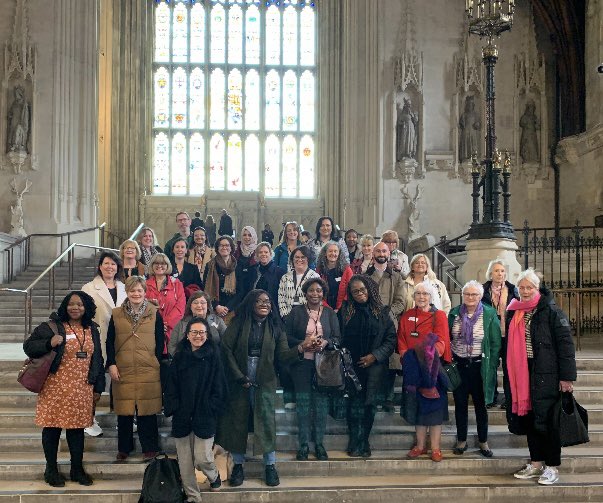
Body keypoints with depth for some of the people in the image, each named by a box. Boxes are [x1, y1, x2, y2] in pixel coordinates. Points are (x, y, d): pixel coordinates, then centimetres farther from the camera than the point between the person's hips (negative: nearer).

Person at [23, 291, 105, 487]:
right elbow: (28, 346, -4)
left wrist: (98, 388, 14)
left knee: (77, 428, 10)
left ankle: (77, 469, 22)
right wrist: (49, 344, -22)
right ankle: (51, 470, 18)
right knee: (52, 428, 3)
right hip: (55, 388, -4)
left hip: (82, 390, 4)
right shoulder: (52, 327, -4)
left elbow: (97, 359, 15)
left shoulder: (92, 330, 11)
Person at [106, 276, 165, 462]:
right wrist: (111, 364, -1)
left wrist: (159, 363, 1)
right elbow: (110, 342, 8)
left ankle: (149, 448, 12)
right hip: (123, 371, 1)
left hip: (149, 371, -1)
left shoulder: (155, 314, 4)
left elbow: (160, 342, 6)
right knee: (124, 411, 6)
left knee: (147, 411, 1)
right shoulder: (116, 314, 7)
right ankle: (124, 448, 20)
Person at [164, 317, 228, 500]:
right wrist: (173, 409, -3)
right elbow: (171, 387, 8)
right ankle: (192, 496, 19)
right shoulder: (179, 358, 9)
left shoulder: (213, 356, 1)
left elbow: (219, 388, 0)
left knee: (202, 458, -9)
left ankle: (214, 476, 24)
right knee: (185, 461, 4)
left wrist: (211, 409, -8)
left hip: (205, 416, -3)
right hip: (182, 416, 3)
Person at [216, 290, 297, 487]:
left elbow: (283, 355, -1)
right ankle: (238, 465, 16)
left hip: (265, 381, 1)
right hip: (239, 380, -1)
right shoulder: (239, 323, -1)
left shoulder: (274, 327, 5)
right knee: (238, 420, 4)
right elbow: (226, 348, -7)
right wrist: (239, 376, -11)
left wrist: (300, 349, -20)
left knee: (267, 420, -2)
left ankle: (270, 466, 9)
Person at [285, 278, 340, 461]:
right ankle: (303, 445, 8)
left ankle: (319, 444, 12)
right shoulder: (296, 312, 5)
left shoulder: (330, 313, 9)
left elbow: (337, 338, 6)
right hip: (302, 363, -1)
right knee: (303, 403, 0)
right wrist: (302, 345, -15)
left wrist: (325, 342, -14)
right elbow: (287, 336, 0)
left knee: (322, 403, 1)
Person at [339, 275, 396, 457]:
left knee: (370, 403, 1)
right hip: (352, 365, 0)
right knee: (355, 403, -3)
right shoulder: (345, 311, 5)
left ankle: (363, 441, 13)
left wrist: (375, 356, -8)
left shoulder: (381, 311, 5)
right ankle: (355, 443, 7)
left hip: (374, 365, 0)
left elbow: (391, 338, 1)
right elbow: (338, 338, 5)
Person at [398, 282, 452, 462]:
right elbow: (401, 342, 7)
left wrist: (431, 354, -28)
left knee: (434, 405, -1)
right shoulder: (407, 317, 10)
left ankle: (435, 447, 7)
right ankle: (420, 445, 19)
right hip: (413, 370, 3)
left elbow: (441, 341, -11)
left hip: (432, 368, -3)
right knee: (417, 405, 8)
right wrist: (406, 357, -11)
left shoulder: (439, 316, -1)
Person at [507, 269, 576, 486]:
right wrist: (509, 374, 17)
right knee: (529, 417, 10)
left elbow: (565, 343, -10)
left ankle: (552, 467, 10)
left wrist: (567, 376, -14)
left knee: (547, 419, -1)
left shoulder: (551, 311, -7)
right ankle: (536, 463, 22)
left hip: (546, 374, -6)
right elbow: (509, 344, 20)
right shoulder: (513, 312, 11)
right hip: (521, 374, 6)